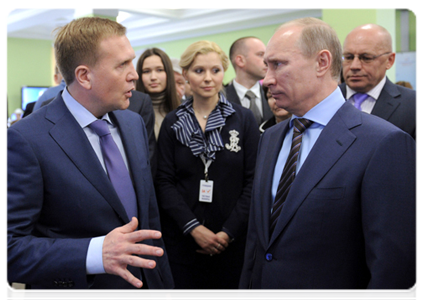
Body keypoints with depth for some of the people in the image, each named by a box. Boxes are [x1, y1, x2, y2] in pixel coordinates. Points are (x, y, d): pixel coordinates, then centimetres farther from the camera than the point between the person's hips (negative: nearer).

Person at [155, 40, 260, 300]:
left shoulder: (244, 119, 0)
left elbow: (252, 181, -3)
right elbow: (164, 181, -1)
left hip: (231, 242, 0)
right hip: (182, 239, 1)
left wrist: (228, 232, -11)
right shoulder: (172, 123, 3)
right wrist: (193, 227, -12)